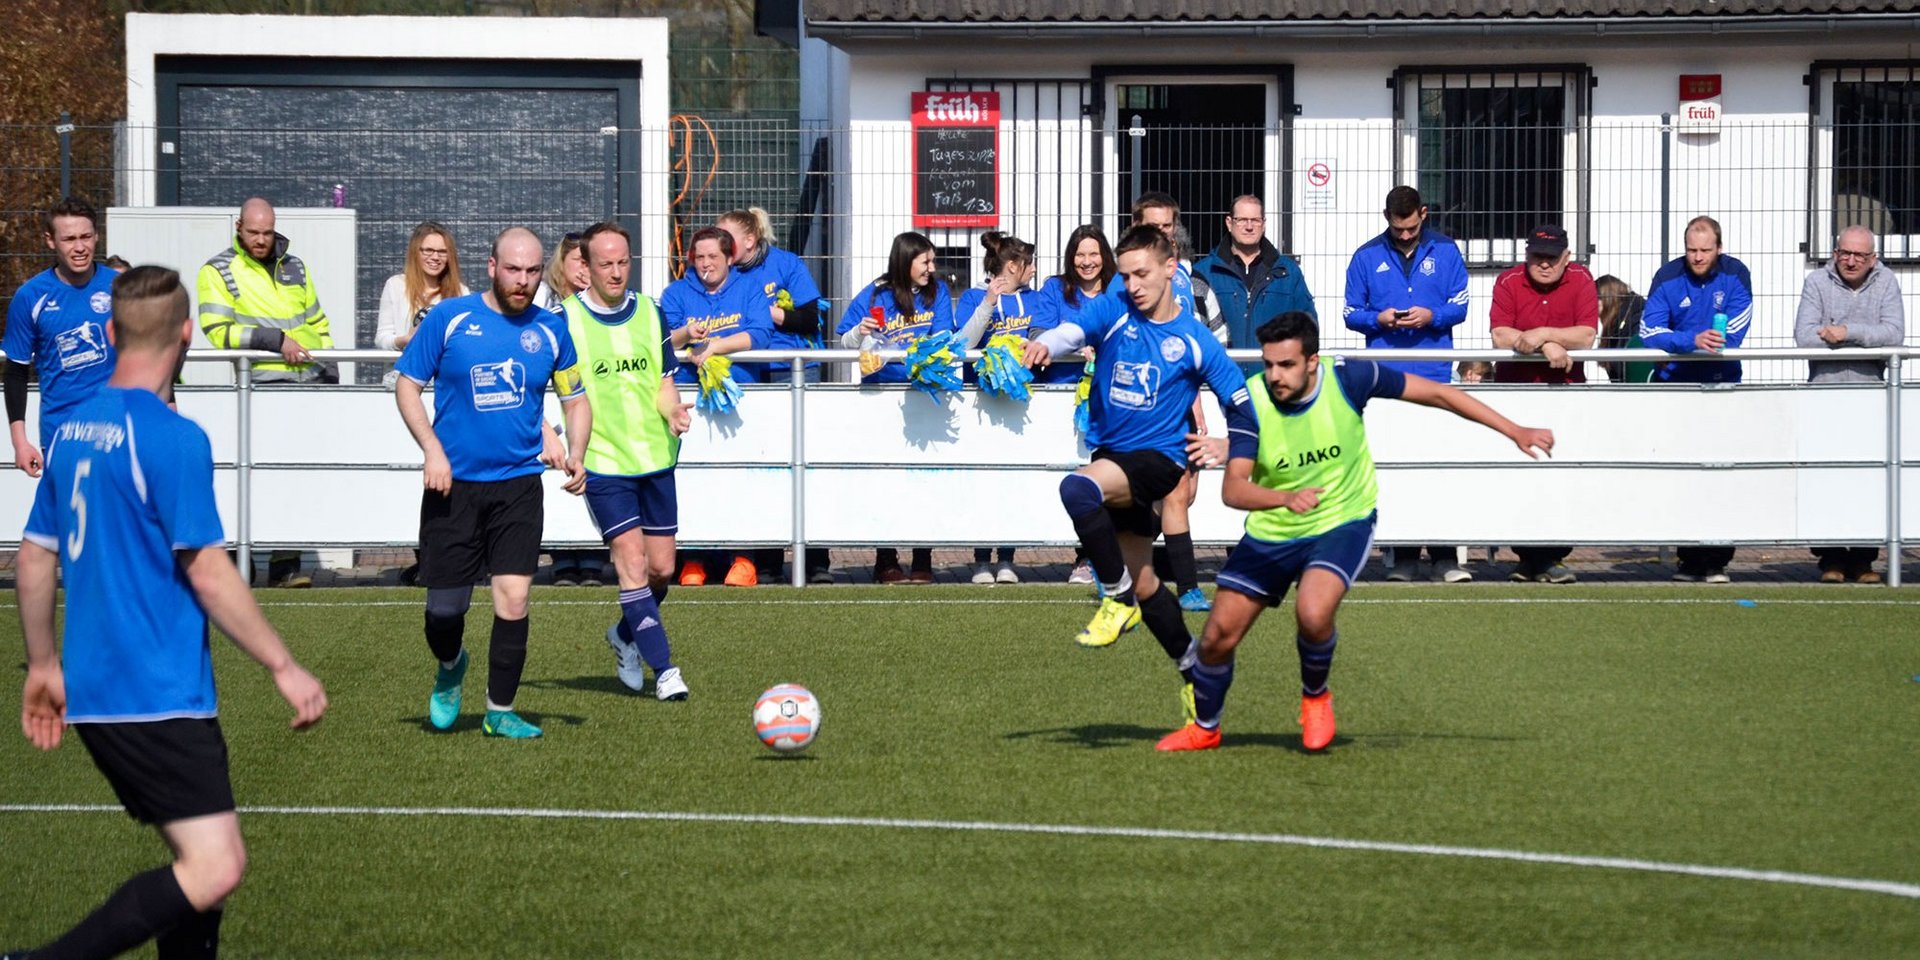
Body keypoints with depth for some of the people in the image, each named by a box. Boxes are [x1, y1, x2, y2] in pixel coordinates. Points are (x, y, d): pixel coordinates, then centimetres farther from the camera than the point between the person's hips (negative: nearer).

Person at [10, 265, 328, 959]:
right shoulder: (173, 438, -13)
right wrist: (284, 668, -9)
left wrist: (44, 665, 28)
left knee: (200, 861, 15)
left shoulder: (71, 428, 11)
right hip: (159, 697, -9)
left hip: (93, 693, 9)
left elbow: (34, 559, 17)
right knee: (215, 868, -14)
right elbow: (207, 574, -16)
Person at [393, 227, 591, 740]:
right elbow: (407, 384, 2)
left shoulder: (550, 331, 5)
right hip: (453, 484, -1)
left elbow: (576, 400, 16)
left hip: (519, 483, 1)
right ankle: (450, 667, 36)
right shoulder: (449, 318, -3)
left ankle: (499, 711, 4)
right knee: (445, 604, 2)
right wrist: (432, 448, -11)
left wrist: (575, 456, -2)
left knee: (513, 596, -10)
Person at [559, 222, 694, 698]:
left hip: (655, 458, 4)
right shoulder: (564, 320, -7)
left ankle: (626, 634, 35)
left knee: (661, 569, 8)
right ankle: (664, 669, -9)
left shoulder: (650, 313, 6)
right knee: (632, 563, -11)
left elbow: (665, 382, 11)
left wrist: (672, 411, -11)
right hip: (602, 462, -4)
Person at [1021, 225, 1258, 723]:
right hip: (1111, 455, 5)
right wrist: (1045, 344, -43)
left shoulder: (1194, 341, -4)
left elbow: (1243, 403, 4)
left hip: (1159, 456, -5)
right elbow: (1073, 330, -21)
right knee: (1142, 583, 13)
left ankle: (1119, 598, -20)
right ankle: (1193, 667, 30)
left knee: (1078, 489, -33)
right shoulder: (1113, 313, 2)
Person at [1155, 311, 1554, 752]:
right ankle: (1204, 728, 32)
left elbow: (1435, 393, -9)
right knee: (1218, 636, 3)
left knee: (1312, 614, -29)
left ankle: (1315, 697, 3)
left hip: (1342, 523, -2)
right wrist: (1286, 497, -47)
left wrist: (1515, 431, -6)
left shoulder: (1347, 378, -20)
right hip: (1271, 533, 2)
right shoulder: (1252, 399, -19)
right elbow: (1233, 488, -25)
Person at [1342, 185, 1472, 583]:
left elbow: (1459, 307, 8)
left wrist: (1431, 316, -12)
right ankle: (1402, 557, 5)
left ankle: (1445, 557, -4)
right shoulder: (1367, 257, 9)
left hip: (1434, 372, -1)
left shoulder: (1445, 251, 9)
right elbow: (1352, 313, 11)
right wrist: (1380, 319, -9)